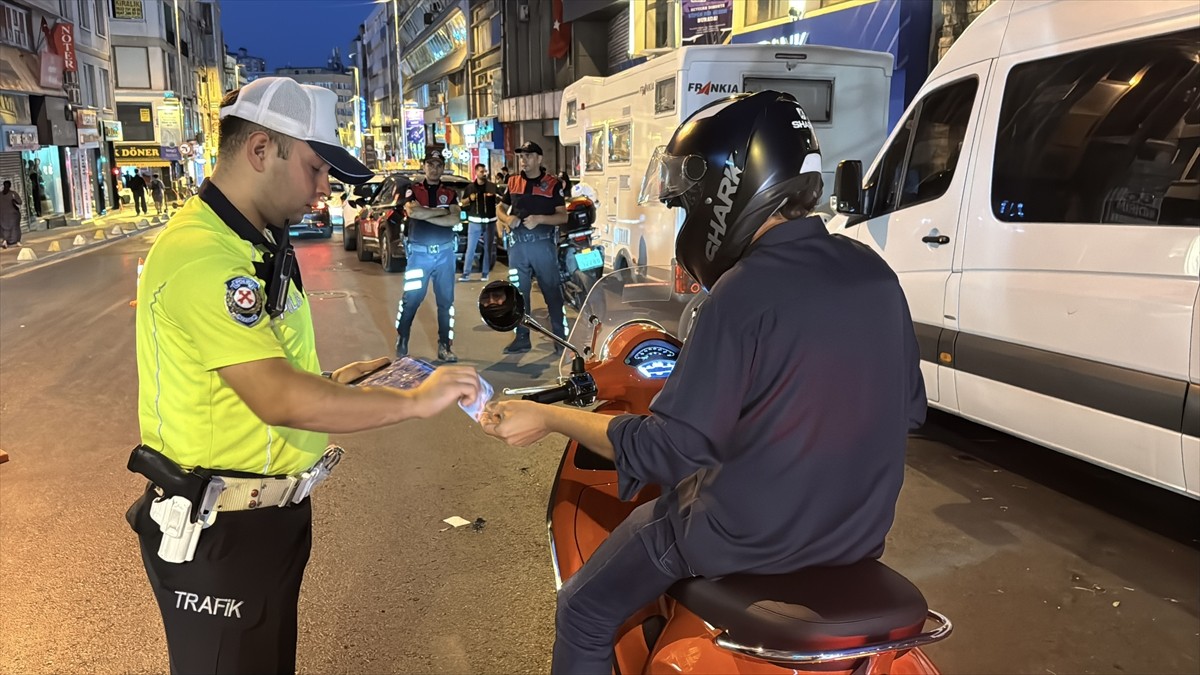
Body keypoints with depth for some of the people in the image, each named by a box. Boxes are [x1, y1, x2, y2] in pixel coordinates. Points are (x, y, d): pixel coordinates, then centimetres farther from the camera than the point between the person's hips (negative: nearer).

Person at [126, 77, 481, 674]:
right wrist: (414, 402, -23)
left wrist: (330, 383, 4)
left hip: (270, 513, 10)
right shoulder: (201, 253, -25)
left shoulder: (255, 244, 10)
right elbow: (280, 399, -31)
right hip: (218, 533, -9)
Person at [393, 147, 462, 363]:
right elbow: (412, 211, -16)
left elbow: (454, 220, -7)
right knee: (411, 299, -1)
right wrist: (441, 211, -8)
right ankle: (401, 341, 13)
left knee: (446, 300, 4)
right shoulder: (413, 190, 5)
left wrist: (425, 215, -12)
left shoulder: (450, 193, 10)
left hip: (444, 253, 2)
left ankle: (444, 347, 11)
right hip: (419, 252, -2)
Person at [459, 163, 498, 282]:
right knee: (470, 248, -2)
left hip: (490, 222, 0)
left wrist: (494, 195, -14)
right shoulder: (470, 187, 9)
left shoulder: (492, 186, 4)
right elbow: (463, 203, 13)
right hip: (474, 222, 0)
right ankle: (466, 274, 1)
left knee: (488, 249, 5)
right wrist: (469, 198, -7)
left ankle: (485, 274, 13)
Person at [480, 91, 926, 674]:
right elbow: (908, 408, 8)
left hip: (753, 533, -7)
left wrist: (548, 418, -13)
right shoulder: (875, 275, -2)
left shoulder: (745, 292, -23)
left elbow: (668, 448, -22)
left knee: (584, 612, 11)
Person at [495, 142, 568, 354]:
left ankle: (560, 337, 6)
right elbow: (500, 209, 19)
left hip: (543, 244, -4)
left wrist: (540, 219, -18)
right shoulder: (513, 182, 13)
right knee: (518, 292, 8)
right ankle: (522, 338, 18)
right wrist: (507, 219, -4)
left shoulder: (552, 184, 1)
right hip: (518, 245, 4)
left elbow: (563, 216, -2)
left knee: (552, 291, -1)